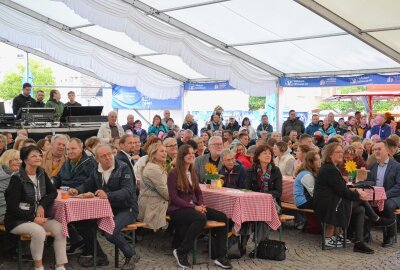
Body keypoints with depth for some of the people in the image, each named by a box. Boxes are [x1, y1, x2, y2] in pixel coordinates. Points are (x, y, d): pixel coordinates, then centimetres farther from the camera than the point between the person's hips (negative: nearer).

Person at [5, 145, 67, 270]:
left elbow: (53, 192, 9)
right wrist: (33, 218, -22)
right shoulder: (17, 178, -16)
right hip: (17, 220, -6)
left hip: (37, 217, 6)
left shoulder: (41, 174, 3)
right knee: (39, 231, -34)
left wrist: (42, 205, -9)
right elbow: (12, 208, -17)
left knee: (60, 228, -17)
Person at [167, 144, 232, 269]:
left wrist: (201, 205, -6)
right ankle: (181, 252, -21)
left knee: (222, 217, -12)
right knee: (201, 218, -37)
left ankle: (220, 256, -11)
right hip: (178, 209, -7)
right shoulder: (173, 174, -7)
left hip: (193, 207, 7)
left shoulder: (193, 173, 16)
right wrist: (194, 207, -20)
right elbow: (173, 197, -13)